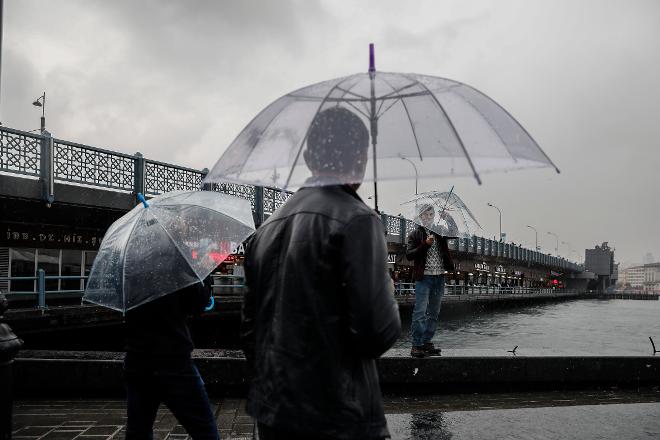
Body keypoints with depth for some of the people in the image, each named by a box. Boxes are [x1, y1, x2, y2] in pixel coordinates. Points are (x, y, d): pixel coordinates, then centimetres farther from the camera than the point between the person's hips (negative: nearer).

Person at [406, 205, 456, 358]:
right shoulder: (415, 234, 2)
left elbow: (454, 231, -1)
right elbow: (409, 255, -7)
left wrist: (448, 217, -14)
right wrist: (425, 244, -17)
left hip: (439, 277, 5)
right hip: (423, 277, -5)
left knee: (434, 313, 10)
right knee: (420, 312, -9)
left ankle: (427, 342, 18)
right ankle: (416, 345, -5)